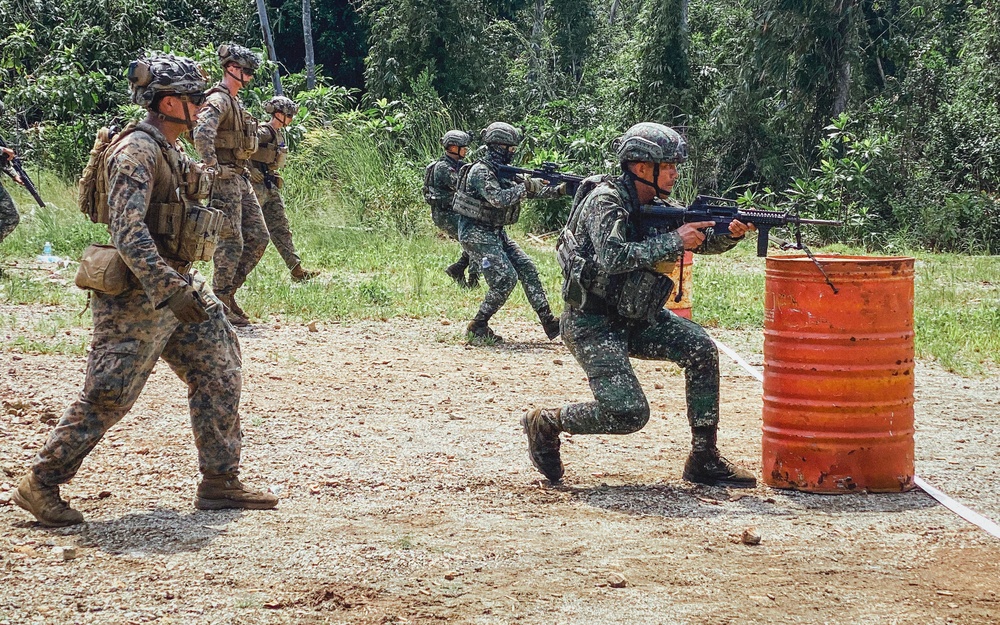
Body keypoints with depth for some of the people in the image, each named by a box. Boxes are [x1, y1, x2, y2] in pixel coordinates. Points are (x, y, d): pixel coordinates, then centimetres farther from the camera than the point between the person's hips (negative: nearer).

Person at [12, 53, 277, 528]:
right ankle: (40, 485, 6)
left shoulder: (169, 151, 13)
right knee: (107, 396, -6)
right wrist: (168, 290, -33)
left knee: (218, 374, 7)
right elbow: (128, 231, -28)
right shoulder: (137, 150, -18)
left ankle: (219, 483, 14)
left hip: (175, 285, 10)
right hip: (136, 297, -10)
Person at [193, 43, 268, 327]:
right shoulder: (219, 100, -13)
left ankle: (228, 293, 14)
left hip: (240, 178, 10)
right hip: (224, 179, -10)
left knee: (258, 237, 7)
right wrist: (213, 168, -26)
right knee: (232, 240, -9)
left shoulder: (236, 102, 18)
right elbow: (202, 134, -30)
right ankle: (220, 303, -2)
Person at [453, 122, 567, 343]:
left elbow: (527, 190, 12)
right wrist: (526, 186, -22)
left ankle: (548, 322, 5)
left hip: (495, 233, 9)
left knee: (527, 268, 3)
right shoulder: (480, 172, -18)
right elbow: (498, 199, -31)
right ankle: (478, 327, -5)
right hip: (476, 233, -9)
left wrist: (558, 190, -1)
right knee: (506, 278, -16)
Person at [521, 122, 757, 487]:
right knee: (629, 414, -19)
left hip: (634, 319, 8)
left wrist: (731, 234, -15)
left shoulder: (657, 207, 7)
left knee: (701, 349, -12)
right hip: (592, 324, -8)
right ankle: (545, 423, 7)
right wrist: (673, 241, -29)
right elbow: (612, 258, -32)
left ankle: (704, 460, -5)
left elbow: (704, 240, 8)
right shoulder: (604, 201, -17)